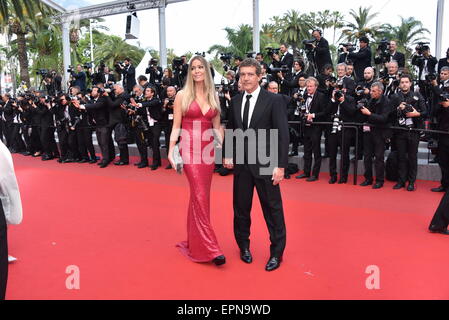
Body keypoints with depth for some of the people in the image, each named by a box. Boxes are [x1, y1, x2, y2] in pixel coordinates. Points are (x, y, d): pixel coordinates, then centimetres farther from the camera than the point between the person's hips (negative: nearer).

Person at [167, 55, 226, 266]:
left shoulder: (214, 96, 12)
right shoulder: (182, 95, 2)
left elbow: (217, 127, 11)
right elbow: (176, 127, 1)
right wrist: (171, 150, -7)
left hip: (208, 149, 4)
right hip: (190, 148, -4)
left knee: (199, 196, 10)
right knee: (200, 196, -9)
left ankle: (194, 242, 24)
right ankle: (209, 248, -5)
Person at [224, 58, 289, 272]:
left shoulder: (274, 100, -7)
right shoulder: (235, 101, 8)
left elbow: (283, 134, -10)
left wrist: (281, 165, -15)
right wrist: (228, 155, 5)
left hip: (266, 164, -4)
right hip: (241, 163, 5)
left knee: (273, 209, 5)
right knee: (241, 207, 13)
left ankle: (276, 253, 22)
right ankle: (244, 246, 34)